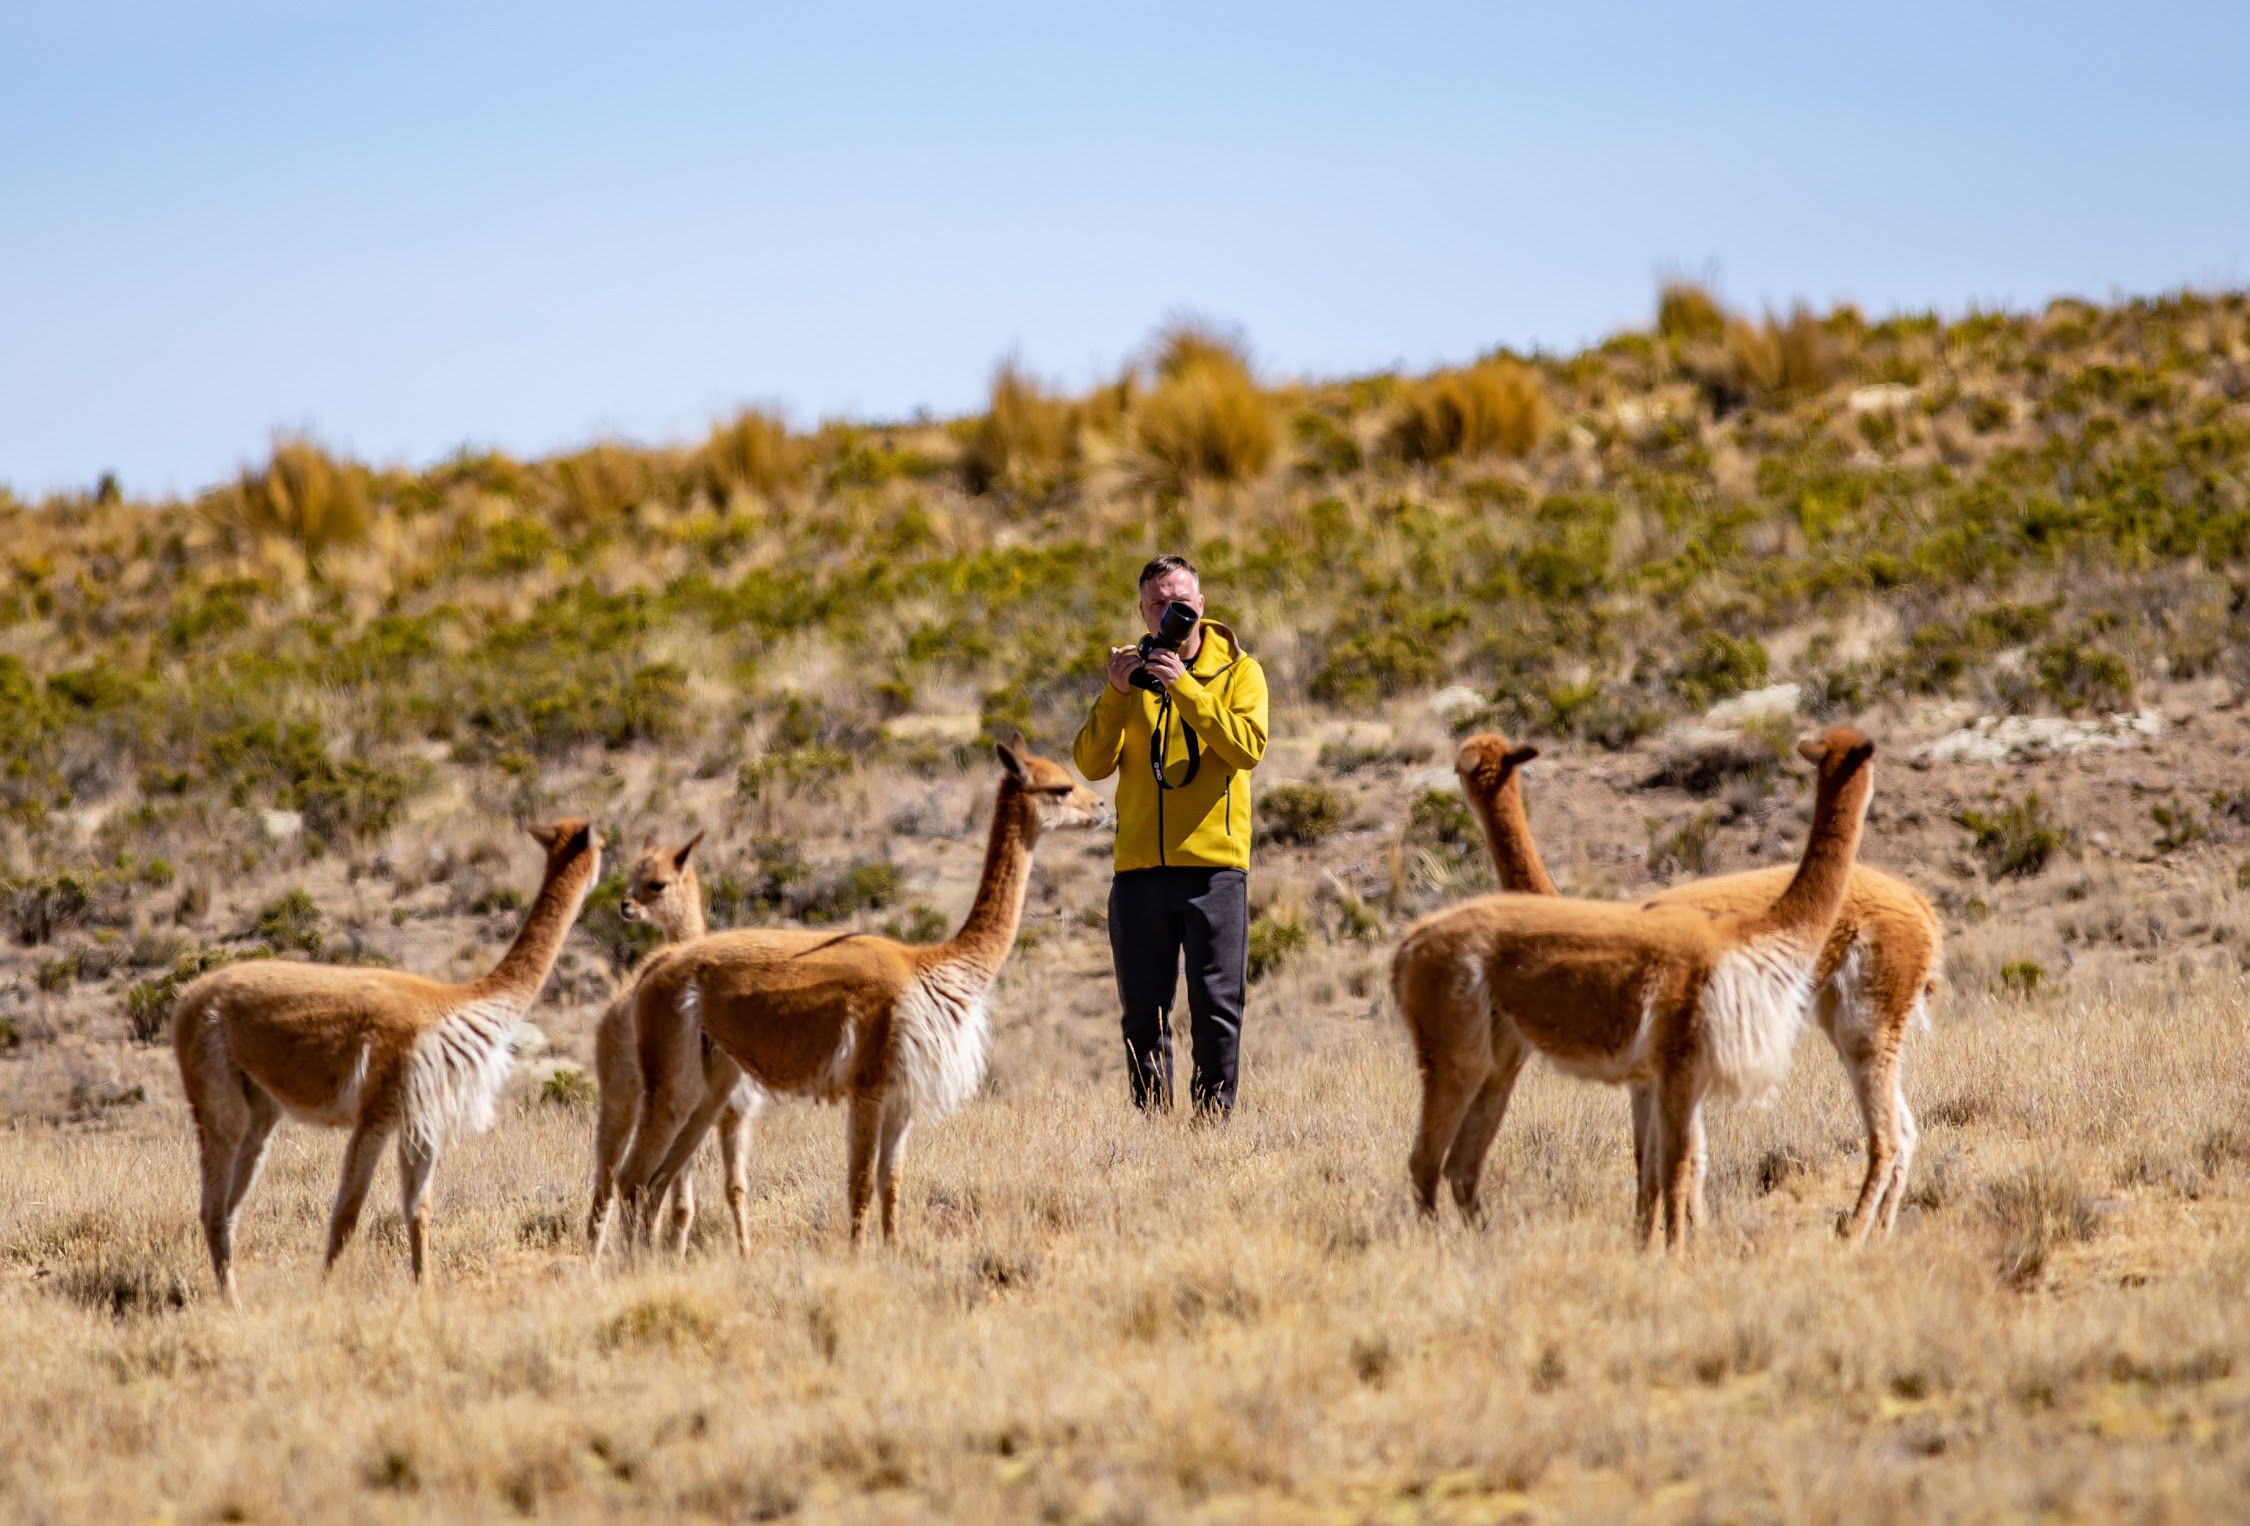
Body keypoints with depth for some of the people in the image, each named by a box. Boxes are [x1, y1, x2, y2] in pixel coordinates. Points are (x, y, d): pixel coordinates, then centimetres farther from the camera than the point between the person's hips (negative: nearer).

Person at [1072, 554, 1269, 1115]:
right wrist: (1116, 694, -12)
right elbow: (1092, 763, 1)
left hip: (1214, 864, -2)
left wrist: (1184, 688, -18)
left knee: (1217, 1006, -3)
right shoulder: (1132, 674, 13)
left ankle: (1214, 1114, 3)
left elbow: (1248, 747, -12)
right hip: (1140, 868, 2)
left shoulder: (1238, 671, 6)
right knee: (1144, 1010, 3)